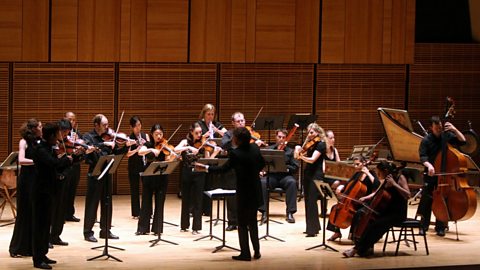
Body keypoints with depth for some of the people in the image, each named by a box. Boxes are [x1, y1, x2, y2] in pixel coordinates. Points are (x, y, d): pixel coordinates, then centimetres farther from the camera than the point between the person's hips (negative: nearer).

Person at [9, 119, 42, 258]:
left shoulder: (39, 142, 9)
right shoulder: (24, 142, -7)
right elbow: (21, 160, -22)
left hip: (38, 180, 5)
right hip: (26, 180, -5)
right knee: (24, 214, -1)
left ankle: (32, 246, 15)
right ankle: (17, 248, 7)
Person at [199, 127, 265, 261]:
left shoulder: (235, 153, -21)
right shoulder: (255, 148, -2)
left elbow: (224, 168, -16)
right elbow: (262, 164, 11)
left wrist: (207, 168, -6)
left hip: (243, 193, -6)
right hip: (255, 191, 6)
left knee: (242, 224, 5)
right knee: (253, 222, 18)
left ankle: (245, 253, 7)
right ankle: (256, 251, 19)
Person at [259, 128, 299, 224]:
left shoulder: (290, 151, 12)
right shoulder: (269, 149, 15)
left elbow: (295, 167, 4)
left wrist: (285, 167, -15)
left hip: (285, 176, 0)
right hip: (271, 176, 0)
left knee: (292, 182, -34)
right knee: (262, 182, -32)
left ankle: (290, 213, -29)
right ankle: (264, 212, -26)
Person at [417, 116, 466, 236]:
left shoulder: (447, 136, 6)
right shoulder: (426, 140, -1)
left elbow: (462, 141, 5)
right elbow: (423, 157, -9)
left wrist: (455, 130, -8)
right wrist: (428, 165, -29)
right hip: (430, 172, -1)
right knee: (427, 197, -8)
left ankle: (440, 227, 7)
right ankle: (424, 225, 4)